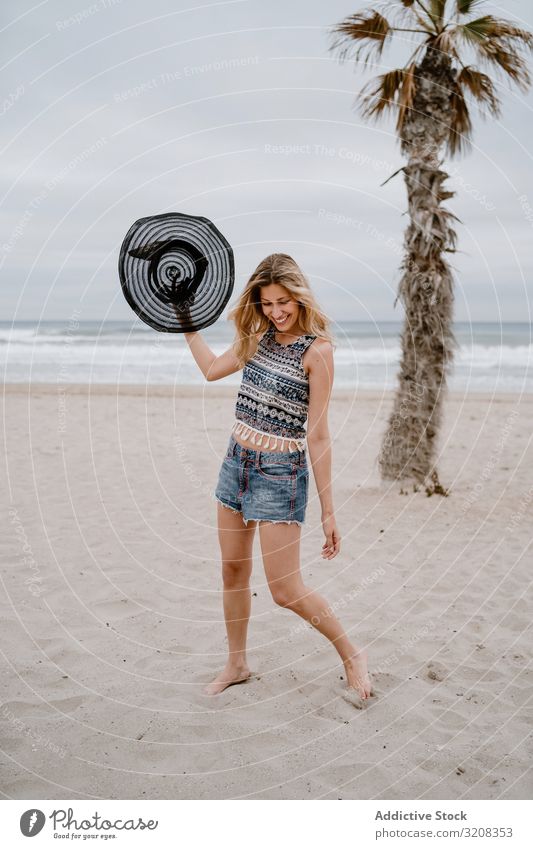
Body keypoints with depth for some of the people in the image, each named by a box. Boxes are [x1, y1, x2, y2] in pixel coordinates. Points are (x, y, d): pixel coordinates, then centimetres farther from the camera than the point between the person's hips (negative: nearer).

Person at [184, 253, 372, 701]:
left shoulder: (317, 350, -14)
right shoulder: (260, 337, 6)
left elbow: (318, 436, -15)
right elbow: (213, 368, 22)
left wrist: (328, 512, -13)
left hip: (280, 473, -7)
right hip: (236, 462, 7)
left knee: (287, 591, -3)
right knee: (234, 571, 15)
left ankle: (352, 655, 20)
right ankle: (237, 664, 34)